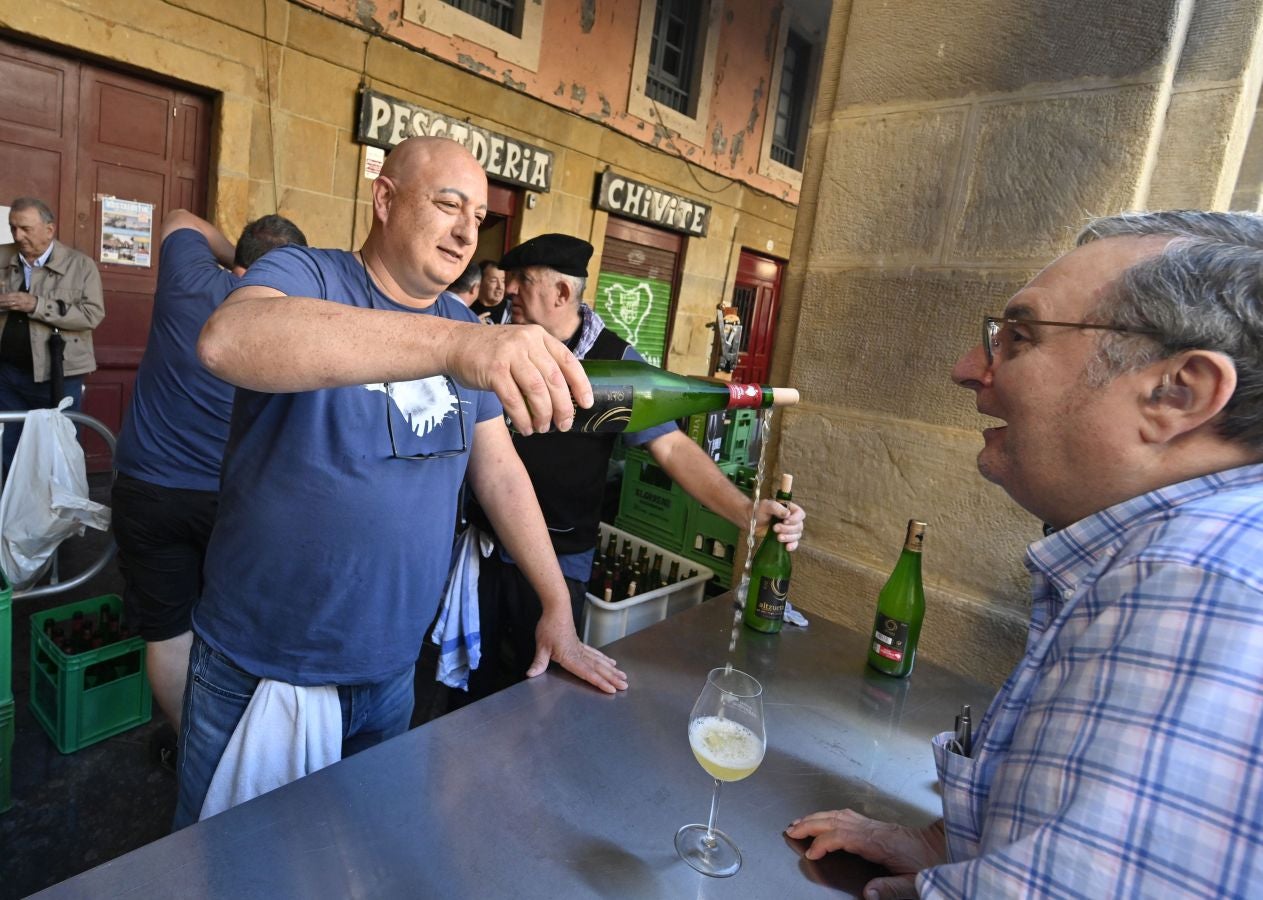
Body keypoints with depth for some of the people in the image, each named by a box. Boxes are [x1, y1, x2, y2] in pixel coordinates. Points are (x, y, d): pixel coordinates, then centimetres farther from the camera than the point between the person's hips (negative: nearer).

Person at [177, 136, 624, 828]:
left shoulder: (464, 328, 4)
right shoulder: (303, 275, -13)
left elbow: (500, 469, 6)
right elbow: (228, 339, -37)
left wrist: (557, 606, 2)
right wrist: (453, 343, -49)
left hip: (390, 676, 5)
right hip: (254, 675, -4)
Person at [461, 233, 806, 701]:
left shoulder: (614, 361, -12)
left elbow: (670, 447, -18)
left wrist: (746, 511, -29)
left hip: (558, 556, -3)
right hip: (485, 540, 4)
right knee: (474, 673, 19)